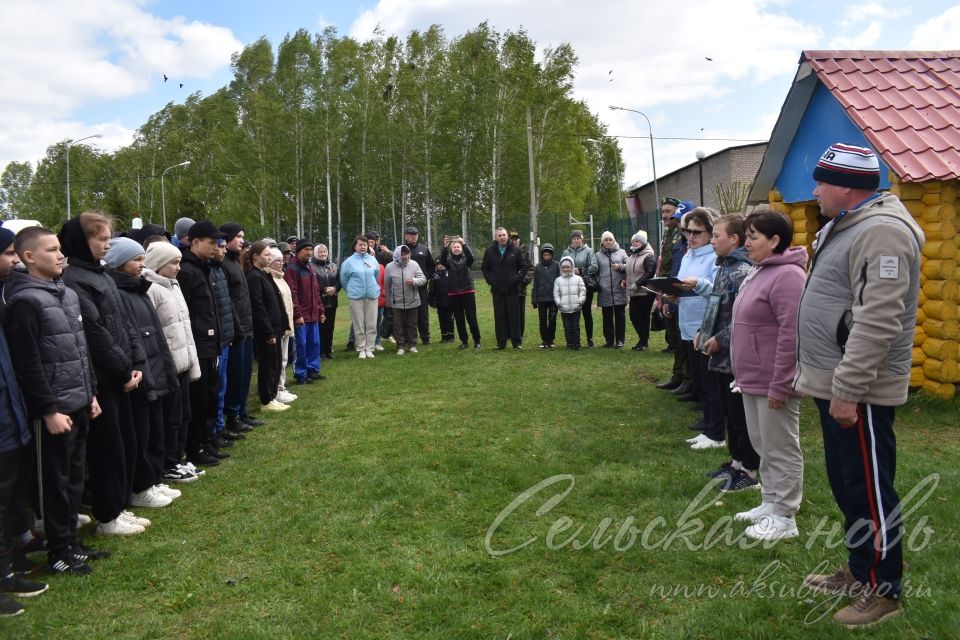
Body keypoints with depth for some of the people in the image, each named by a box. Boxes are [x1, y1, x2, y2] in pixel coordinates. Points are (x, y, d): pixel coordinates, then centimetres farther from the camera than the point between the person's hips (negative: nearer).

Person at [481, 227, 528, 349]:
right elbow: (484, 268, 12)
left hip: (512, 289, -1)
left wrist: (517, 279, -6)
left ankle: (516, 342, 8)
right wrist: (490, 280, 0)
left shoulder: (515, 250, 0)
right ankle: (501, 342, 10)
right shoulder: (490, 251, 5)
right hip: (497, 289, 1)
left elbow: (523, 267, 4)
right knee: (499, 317, 5)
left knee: (514, 316, 1)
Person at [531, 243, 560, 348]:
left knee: (552, 320, 5)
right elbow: (535, 284, 7)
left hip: (553, 297, -1)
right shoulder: (538, 267, 4)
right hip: (541, 298, 1)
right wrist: (534, 300, 4)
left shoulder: (556, 266, 0)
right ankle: (544, 340, 13)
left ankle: (550, 340, 16)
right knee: (543, 320, 4)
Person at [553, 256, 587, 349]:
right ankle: (569, 343, 10)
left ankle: (576, 344, 6)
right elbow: (556, 293, 5)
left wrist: (580, 301, -9)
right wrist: (559, 303, -6)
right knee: (567, 327, 4)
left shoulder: (578, 279, 5)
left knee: (575, 326, 2)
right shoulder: (558, 280, 7)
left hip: (576, 308, -1)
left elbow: (583, 291, 2)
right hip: (564, 309, 1)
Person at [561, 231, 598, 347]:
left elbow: (594, 267, -9)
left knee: (587, 312, 6)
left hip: (587, 285, -2)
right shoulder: (566, 252, 9)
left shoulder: (588, 251, 0)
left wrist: (580, 271, -12)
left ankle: (590, 339, 15)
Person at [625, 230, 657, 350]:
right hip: (633, 293, 8)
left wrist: (637, 284, -22)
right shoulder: (631, 257, 17)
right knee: (633, 316, 9)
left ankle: (643, 342, 7)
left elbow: (650, 273, -19)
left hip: (645, 292, -8)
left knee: (643, 317, -3)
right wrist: (625, 281, 8)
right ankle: (643, 339, 24)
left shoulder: (649, 256, -9)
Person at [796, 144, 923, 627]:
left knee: (870, 491, 1)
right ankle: (859, 570, 34)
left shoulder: (880, 232, -19)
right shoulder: (849, 227, 16)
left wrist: (848, 390, -25)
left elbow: (877, 321, -26)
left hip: (858, 393, -11)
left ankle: (885, 590, 15)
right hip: (836, 385, 11)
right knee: (846, 485, 19)